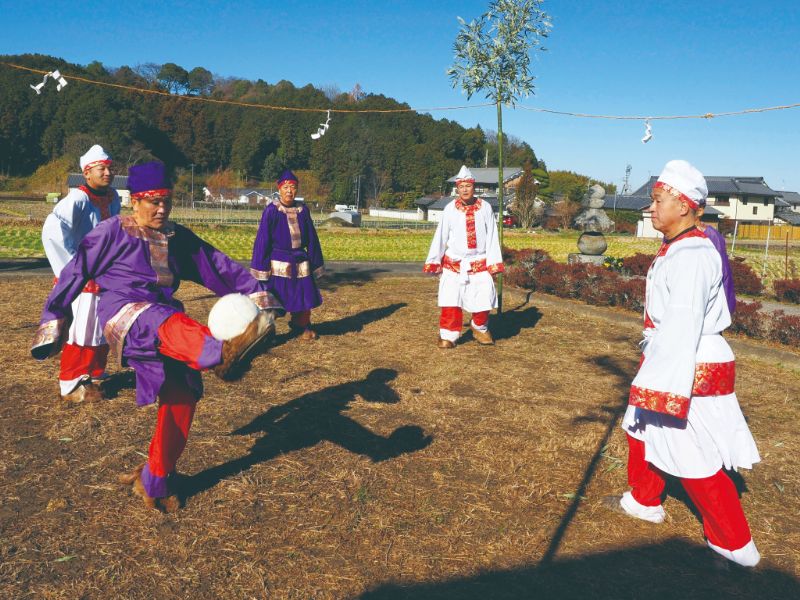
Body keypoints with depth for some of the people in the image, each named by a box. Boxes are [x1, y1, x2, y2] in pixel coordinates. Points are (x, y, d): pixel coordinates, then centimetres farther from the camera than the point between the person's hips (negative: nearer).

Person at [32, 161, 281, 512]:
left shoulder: (179, 237, 14)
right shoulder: (112, 232, 2)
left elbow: (219, 266, 12)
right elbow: (75, 273, 5)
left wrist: (255, 294, 2)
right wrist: (53, 320, 3)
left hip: (166, 318, 5)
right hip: (123, 312, -5)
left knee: (181, 396, -5)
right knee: (169, 323, -40)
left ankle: (155, 481, 12)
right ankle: (224, 352, -76)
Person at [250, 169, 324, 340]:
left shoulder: (303, 210, 3)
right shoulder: (271, 210, -7)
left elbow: (312, 238, 10)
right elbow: (262, 240, -6)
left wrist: (316, 263, 11)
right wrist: (261, 267, -8)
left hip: (300, 262, 4)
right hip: (278, 263, -4)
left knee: (303, 295, 12)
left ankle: (303, 327, 32)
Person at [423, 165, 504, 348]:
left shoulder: (485, 208, -2)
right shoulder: (450, 209, -3)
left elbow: (492, 238, -1)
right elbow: (440, 237, 2)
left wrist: (493, 264, -3)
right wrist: (434, 262, 4)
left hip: (479, 263, 1)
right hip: (454, 264, 0)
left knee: (483, 299, 5)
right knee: (450, 301, -4)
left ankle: (480, 328, 31)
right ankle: (448, 335, 9)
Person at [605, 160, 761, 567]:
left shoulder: (690, 257, -24)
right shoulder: (680, 249, 9)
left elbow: (682, 330, -29)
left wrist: (661, 391, -28)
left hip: (691, 372, -10)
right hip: (670, 360, 10)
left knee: (697, 462, 2)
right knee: (642, 429, 23)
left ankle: (736, 546, 19)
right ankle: (644, 501, 44)